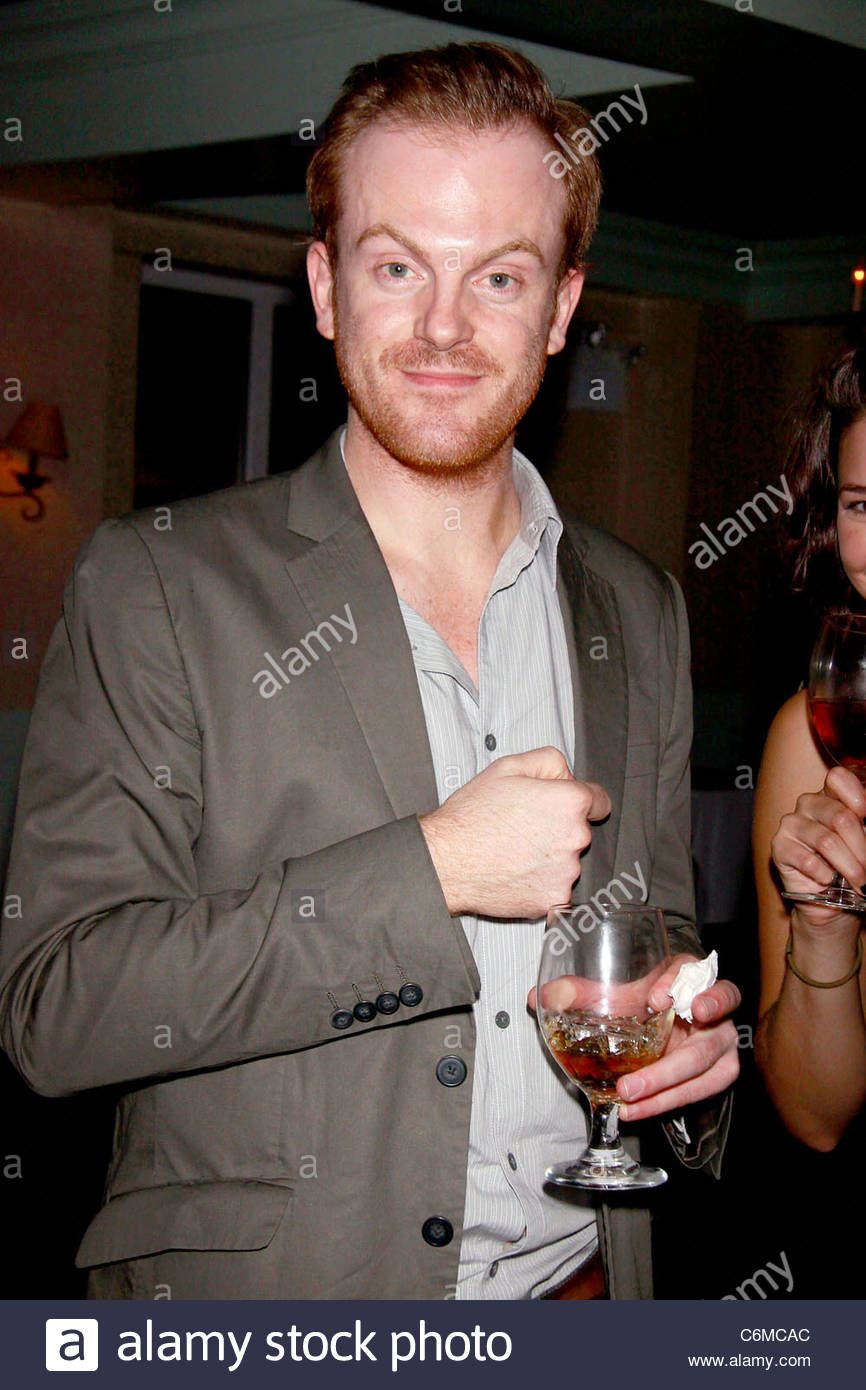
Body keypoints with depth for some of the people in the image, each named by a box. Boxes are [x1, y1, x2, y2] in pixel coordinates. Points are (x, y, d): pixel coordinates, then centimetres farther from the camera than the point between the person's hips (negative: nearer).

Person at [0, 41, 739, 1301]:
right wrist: (429, 870, -22)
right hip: (253, 1301, -4)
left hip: (579, 1277, 4)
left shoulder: (638, 610, 5)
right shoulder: (154, 586, -10)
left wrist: (694, 1050, -7)